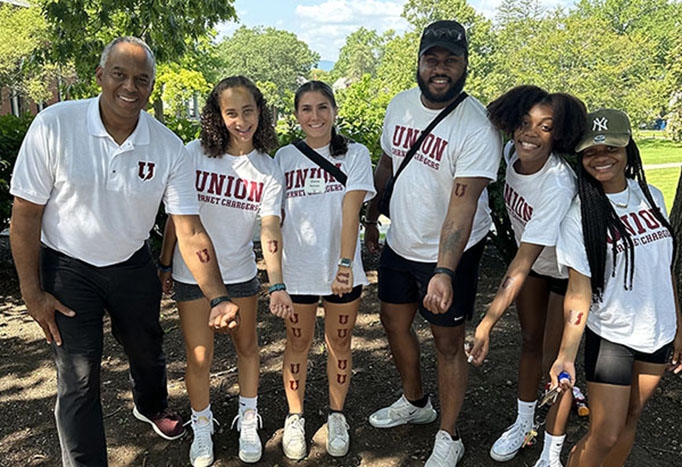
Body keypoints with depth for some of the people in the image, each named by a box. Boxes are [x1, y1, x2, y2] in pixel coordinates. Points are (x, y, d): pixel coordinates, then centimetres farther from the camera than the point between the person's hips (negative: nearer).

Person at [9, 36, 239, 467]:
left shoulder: (169, 147, -15)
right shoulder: (54, 125, -20)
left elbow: (190, 232, -16)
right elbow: (25, 214, -13)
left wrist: (218, 298, -25)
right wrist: (32, 292, -10)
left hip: (133, 265, 3)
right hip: (67, 268, -3)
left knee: (147, 349, 22)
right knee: (78, 378, 0)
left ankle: (152, 407, 56)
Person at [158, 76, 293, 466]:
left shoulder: (268, 170, -8)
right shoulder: (195, 154, -10)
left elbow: (270, 229, -17)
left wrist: (278, 284, -30)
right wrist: (165, 264, 3)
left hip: (241, 272, 2)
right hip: (192, 273, -1)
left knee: (247, 347, 15)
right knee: (199, 357, 5)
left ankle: (249, 422, 37)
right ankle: (202, 427, 31)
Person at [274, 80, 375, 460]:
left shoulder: (355, 154, -3)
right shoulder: (285, 157, 4)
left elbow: (351, 211, -13)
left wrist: (345, 264, -21)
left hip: (342, 270, -1)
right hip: (296, 270, 2)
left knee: (339, 344, 13)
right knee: (298, 344, 13)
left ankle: (337, 417, 33)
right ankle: (295, 418, 33)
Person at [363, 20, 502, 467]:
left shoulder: (477, 125, -22)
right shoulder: (401, 104, -1)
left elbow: (463, 202, -29)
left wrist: (444, 271, -37)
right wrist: (371, 218, 16)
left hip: (451, 250, -7)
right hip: (400, 242, 7)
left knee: (448, 341, 4)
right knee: (394, 320, 19)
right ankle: (414, 401, 45)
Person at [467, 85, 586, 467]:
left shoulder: (558, 186, -37)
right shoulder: (512, 153, -17)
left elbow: (522, 265, -38)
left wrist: (488, 323, -39)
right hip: (533, 259, 6)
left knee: (554, 357, 0)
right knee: (530, 341, 17)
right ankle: (524, 423, 36)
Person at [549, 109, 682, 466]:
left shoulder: (651, 196, 0)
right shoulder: (580, 214, -15)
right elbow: (579, 290, -17)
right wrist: (566, 354, -26)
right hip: (610, 337, -5)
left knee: (629, 420, 18)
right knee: (604, 436, 0)